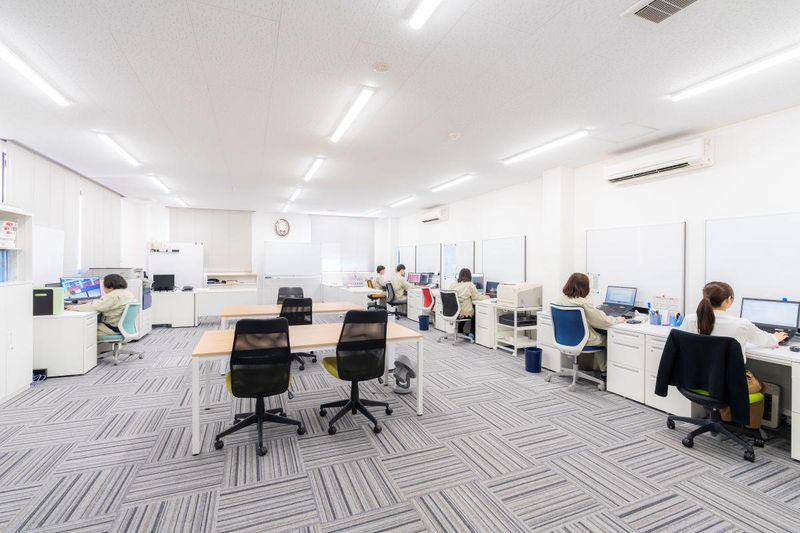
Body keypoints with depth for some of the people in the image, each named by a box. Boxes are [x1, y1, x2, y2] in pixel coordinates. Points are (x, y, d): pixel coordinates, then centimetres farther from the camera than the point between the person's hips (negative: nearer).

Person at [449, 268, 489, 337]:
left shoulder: (453, 283, 1)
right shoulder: (469, 285, -13)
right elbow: (477, 297, -3)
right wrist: (486, 297, 17)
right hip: (463, 313, -4)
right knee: (475, 311, 26)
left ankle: (460, 331, 36)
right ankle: (472, 333, 29)